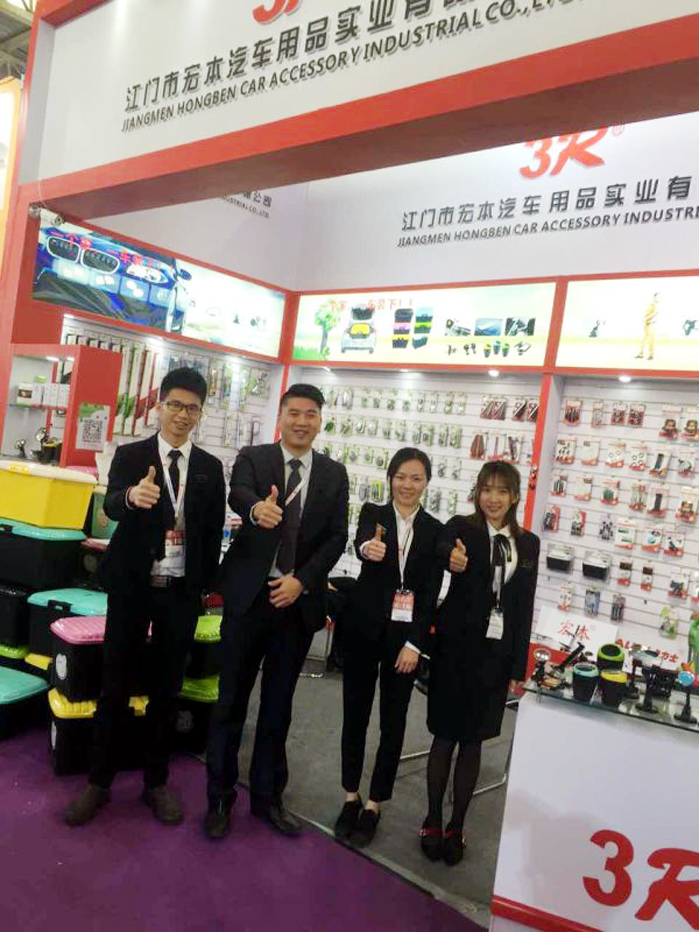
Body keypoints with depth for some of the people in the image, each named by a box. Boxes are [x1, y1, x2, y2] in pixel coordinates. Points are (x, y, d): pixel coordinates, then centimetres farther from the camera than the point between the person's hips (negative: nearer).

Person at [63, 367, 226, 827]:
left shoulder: (210, 467, 4)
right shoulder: (130, 455, -1)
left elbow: (213, 533, 6)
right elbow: (111, 505, -19)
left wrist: (207, 586, 4)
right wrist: (132, 496, -41)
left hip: (182, 591, 2)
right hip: (132, 585, -1)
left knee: (167, 689, 11)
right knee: (114, 686, 8)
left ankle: (157, 782, 26)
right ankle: (99, 783, 24)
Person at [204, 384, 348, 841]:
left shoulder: (334, 474, 5)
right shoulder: (252, 458, -1)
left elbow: (337, 537, 0)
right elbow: (238, 494, -23)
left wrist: (301, 581, -12)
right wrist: (257, 509, -47)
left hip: (299, 600, 2)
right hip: (249, 596, -2)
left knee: (279, 705, 14)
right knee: (232, 700, 9)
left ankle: (268, 796, 31)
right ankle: (220, 798, 26)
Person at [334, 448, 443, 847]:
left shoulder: (435, 530, 2)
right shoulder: (372, 513, 0)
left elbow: (431, 593, -3)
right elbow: (361, 543, -23)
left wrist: (414, 643, -10)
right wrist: (369, 548, -47)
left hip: (405, 635, 0)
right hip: (364, 628, 0)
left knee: (393, 722, 9)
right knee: (355, 714, 10)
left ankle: (374, 805, 25)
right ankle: (351, 797, 28)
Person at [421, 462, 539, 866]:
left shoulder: (528, 543, 5)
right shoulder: (461, 527, -3)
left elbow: (525, 608, 5)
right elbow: (441, 547, -27)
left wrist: (518, 666, 3)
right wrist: (450, 556, -52)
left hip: (497, 652, 3)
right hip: (457, 646, -2)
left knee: (473, 742, 12)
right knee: (445, 737, 8)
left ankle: (456, 827, 27)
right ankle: (432, 821, 26)